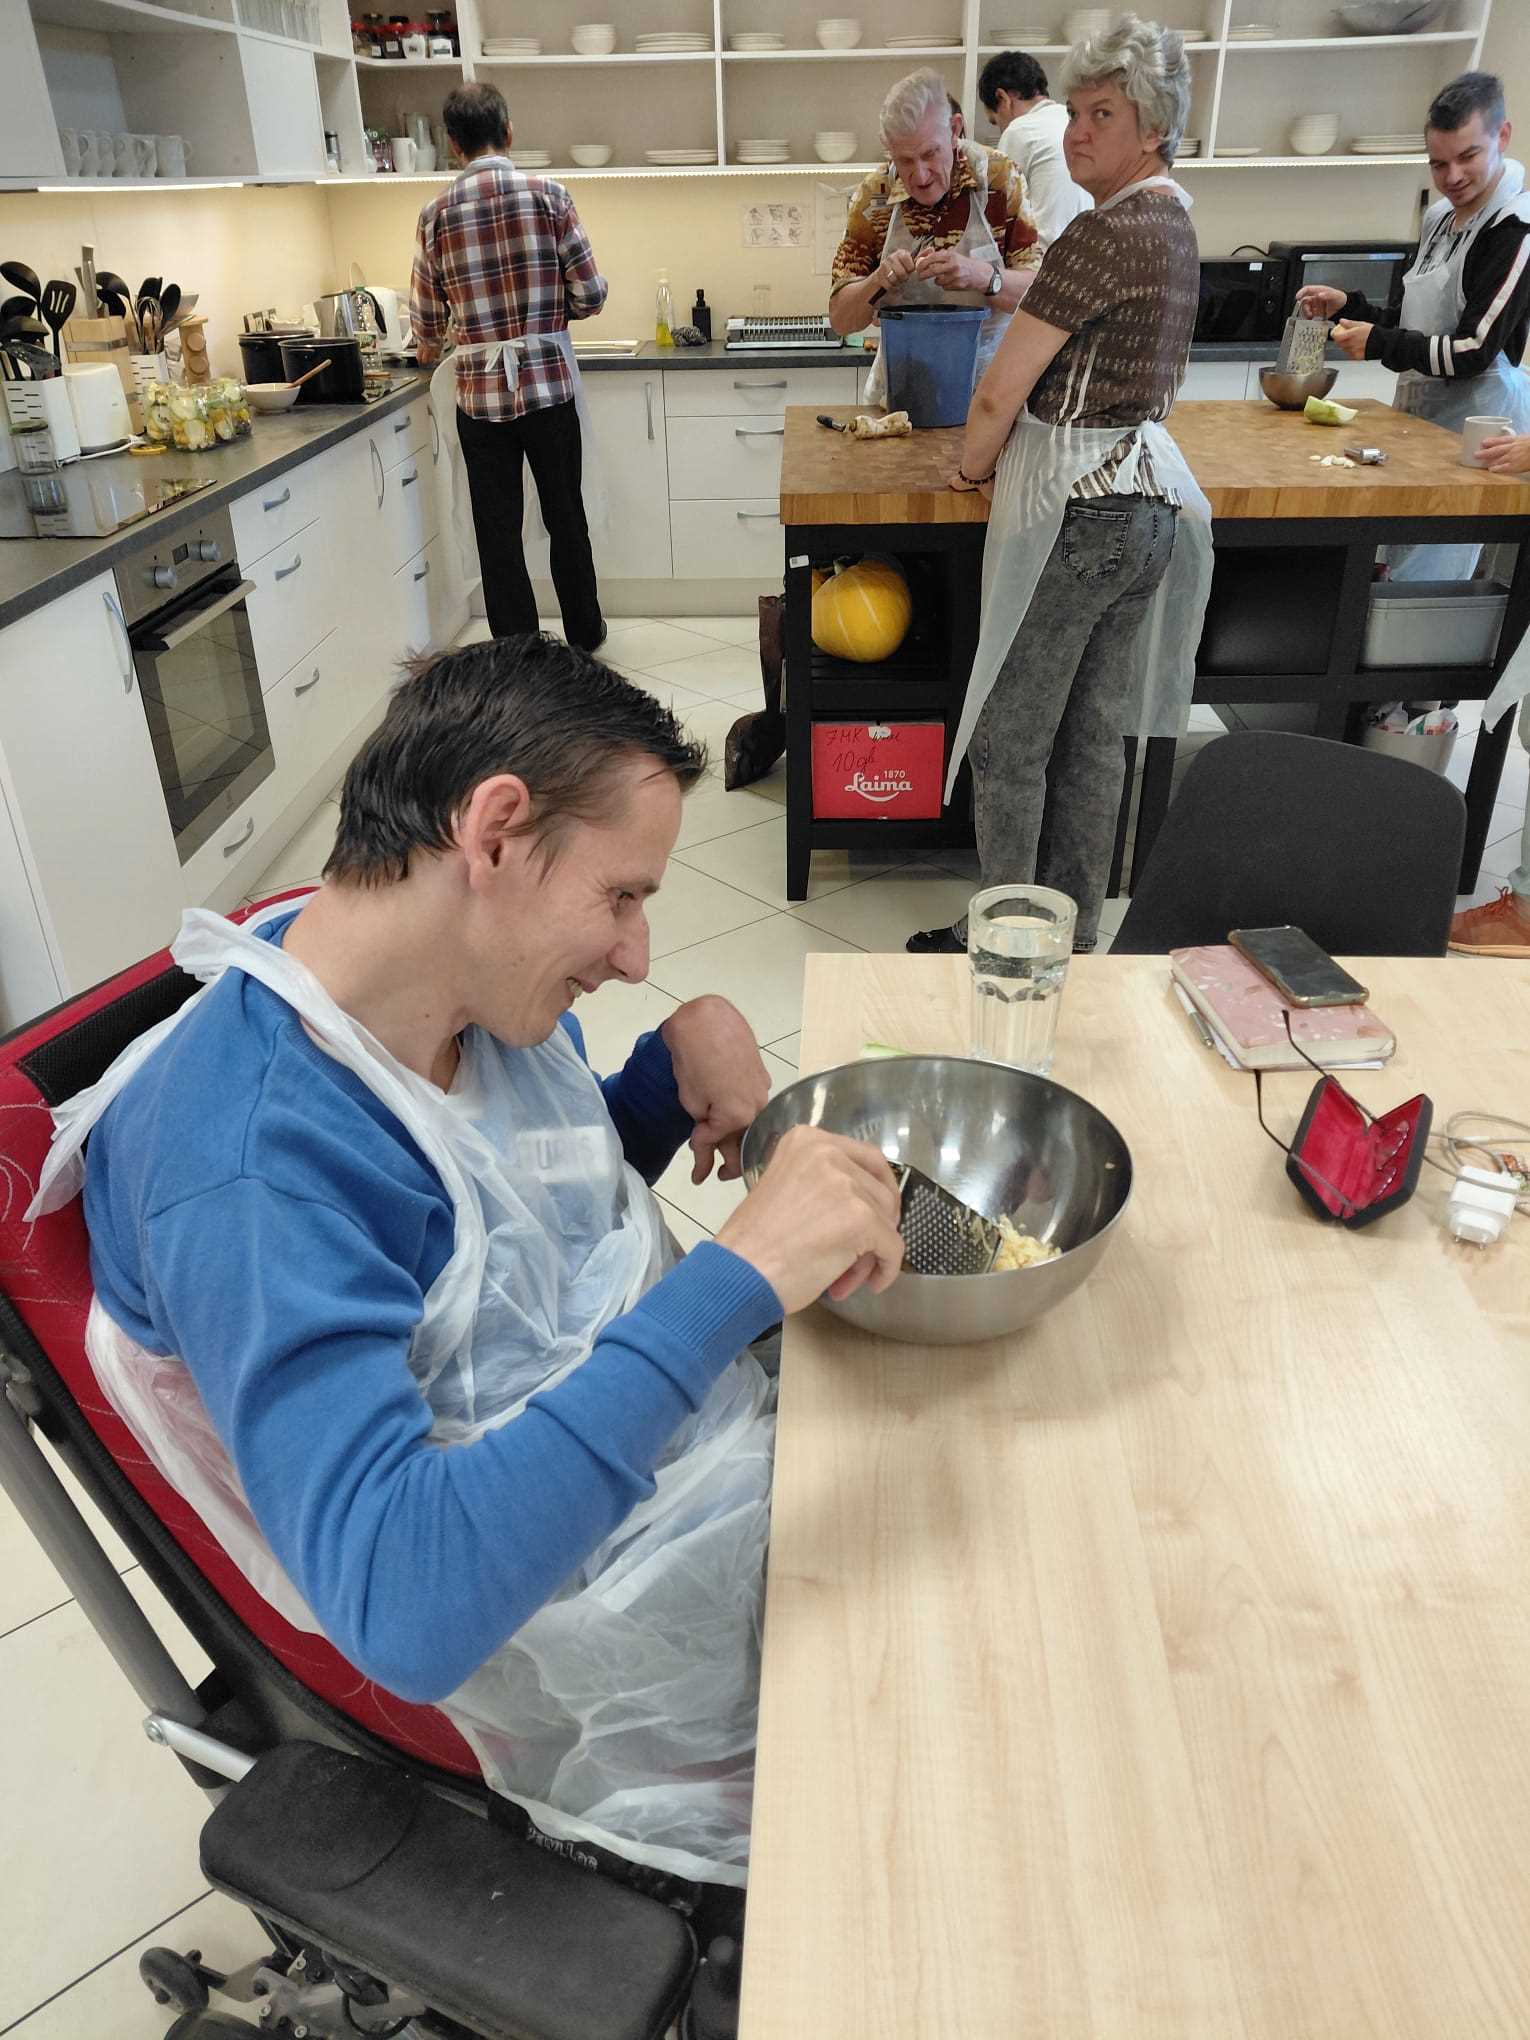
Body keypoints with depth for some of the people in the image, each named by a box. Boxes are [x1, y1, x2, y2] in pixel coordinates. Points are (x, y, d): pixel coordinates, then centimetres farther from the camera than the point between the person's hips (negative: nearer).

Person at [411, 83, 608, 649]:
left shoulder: (437, 214, 0)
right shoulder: (548, 195, -4)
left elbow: (427, 316, 7)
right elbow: (590, 293, -5)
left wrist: (428, 349, 30)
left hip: (480, 391, 0)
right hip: (549, 384, 0)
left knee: (498, 531, 8)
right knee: (565, 517, 14)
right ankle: (585, 634, 28)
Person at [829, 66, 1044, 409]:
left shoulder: (999, 177, -4)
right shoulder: (874, 196, 0)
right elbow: (840, 320, 3)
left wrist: (981, 276, -25)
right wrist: (877, 282, -18)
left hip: (989, 380, -2)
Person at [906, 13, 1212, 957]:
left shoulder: (1103, 235, -16)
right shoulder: (1175, 225, 15)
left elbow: (999, 393, -17)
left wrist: (973, 465, 3)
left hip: (1074, 514, -10)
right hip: (1147, 499, 10)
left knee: (1010, 743, 0)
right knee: (1095, 736, 14)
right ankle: (1076, 934, 25)